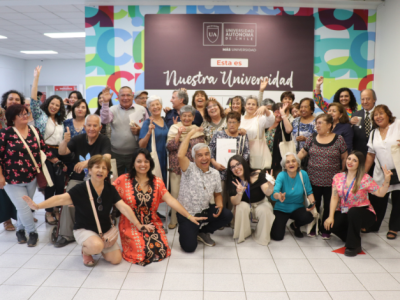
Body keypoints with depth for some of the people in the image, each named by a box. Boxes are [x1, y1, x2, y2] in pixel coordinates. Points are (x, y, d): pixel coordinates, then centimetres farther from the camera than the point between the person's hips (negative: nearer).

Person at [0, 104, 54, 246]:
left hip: (32, 177, 4)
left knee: (24, 206, 16)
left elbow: (45, 149, 8)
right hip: (12, 179, -4)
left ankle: (20, 229, 37)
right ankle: (32, 232, 17)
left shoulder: (34, 131, 3)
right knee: (23, 208, -2)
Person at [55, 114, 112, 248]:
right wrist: (65, 141, -25)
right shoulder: (78, 139, 6)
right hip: (77, 179, 3)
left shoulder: (104, 140, -3)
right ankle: (66, 234, -7)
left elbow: (107, 158, -19)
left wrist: (87, 162, -33)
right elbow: (62, 152, -3)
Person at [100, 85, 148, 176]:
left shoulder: (141, 110, 5)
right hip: (116, 154, 0)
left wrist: (139, 131, -12)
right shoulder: (113, 110, 4)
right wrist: (105, 102, -23)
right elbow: (105, 120, -15)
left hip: (134, 154, 0)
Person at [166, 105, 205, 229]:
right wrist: (178, 135, -15)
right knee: (175, 193, 2)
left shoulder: (198, 131, 6)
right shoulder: (174, 128, 3)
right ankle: (174, 220, 15)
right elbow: (169, 147, -5)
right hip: (176, 167, 0)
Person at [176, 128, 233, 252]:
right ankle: (185, 231, 22)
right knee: (189, 247, -15)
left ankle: (202, 232, 9)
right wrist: (190, 134, -27)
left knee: (227, 215, -17)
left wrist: (219, 204, -9)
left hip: (205, 211, 5)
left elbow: (217, 193, 14)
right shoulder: (189, 169, -13)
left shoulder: (215, 173, 3)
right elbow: (180, 155, -34)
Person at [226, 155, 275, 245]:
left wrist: (270, 187, -48)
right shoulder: (233, 181, -12)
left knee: (265, 211, -31)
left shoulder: (258, 174, -17)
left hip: (260, 204, 0)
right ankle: (243, 234, -9)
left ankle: (261, 237, -6)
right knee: (242, 206, -31)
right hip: (244, 207, 1)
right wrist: (239, 193, -42)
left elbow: (267, 193, -25)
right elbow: (234, 202, -20)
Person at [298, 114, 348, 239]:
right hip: (314, 180, 2)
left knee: (329, 206, 9)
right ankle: (312, 227, 27)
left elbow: (344, 158, 1)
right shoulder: (311, 139, 3)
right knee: (314, 205, 10)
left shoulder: (339, 139, -4)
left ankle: (325, 229, 26)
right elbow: (302, 152, 8)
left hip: (331, 181, -1)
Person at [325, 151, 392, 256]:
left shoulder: (365, 179, -11)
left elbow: (380, 193, -17)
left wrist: (387, 180, -33)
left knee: (353, 212, -37)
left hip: (363, 213, -3)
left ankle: (354, 245, -15)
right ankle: (350, 238, 12)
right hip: (344, 213, 4)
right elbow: (334, 198, -4)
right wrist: (331, 216, -12)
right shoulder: (338, 177, -1)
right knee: (330, 225, -23)